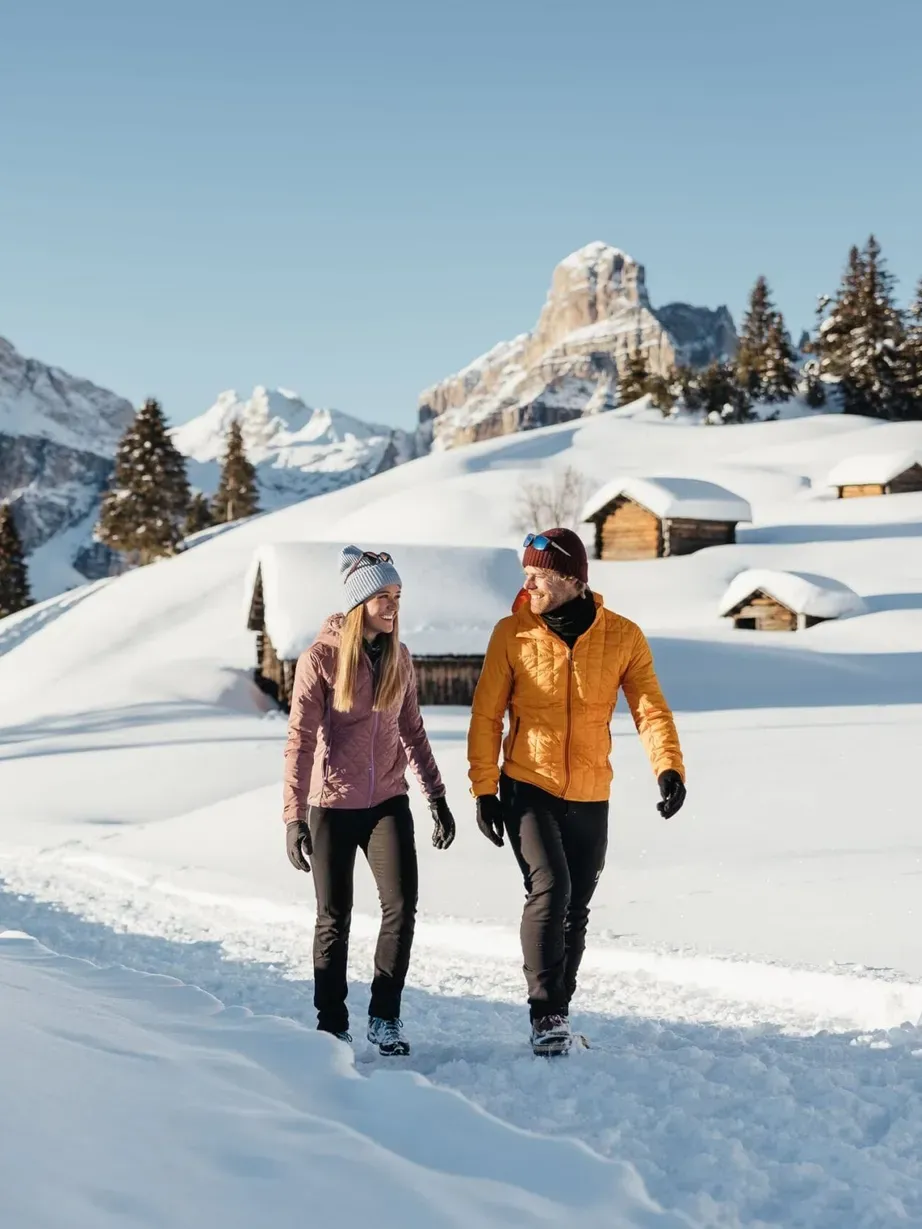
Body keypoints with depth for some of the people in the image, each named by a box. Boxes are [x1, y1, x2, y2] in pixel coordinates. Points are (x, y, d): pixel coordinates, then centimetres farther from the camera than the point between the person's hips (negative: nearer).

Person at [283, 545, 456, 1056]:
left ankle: (385, 1017, 5)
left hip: (388, 801, 3)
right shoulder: (321, 658, -10)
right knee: (334, 917, 6)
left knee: (402, 905, -10)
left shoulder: (398, 658, 4)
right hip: (333, 804, -3)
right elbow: (300, 741, -11)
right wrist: (294, 816, -16)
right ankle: (332, 1025, 20)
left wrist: (437, 796, 12)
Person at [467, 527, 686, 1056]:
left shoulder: (623, 637, -4)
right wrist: (484, 788, -7)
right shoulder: (513, 634, -6)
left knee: (576, 909, 11)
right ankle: (545, 1014, -10)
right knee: (549, 888, -20)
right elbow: (487, 716, -3)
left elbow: (650, 707, -9)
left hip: (590, 797, 2)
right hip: (527, 788, -2)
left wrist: (669, 766, -25)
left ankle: (558, 1013, 27)